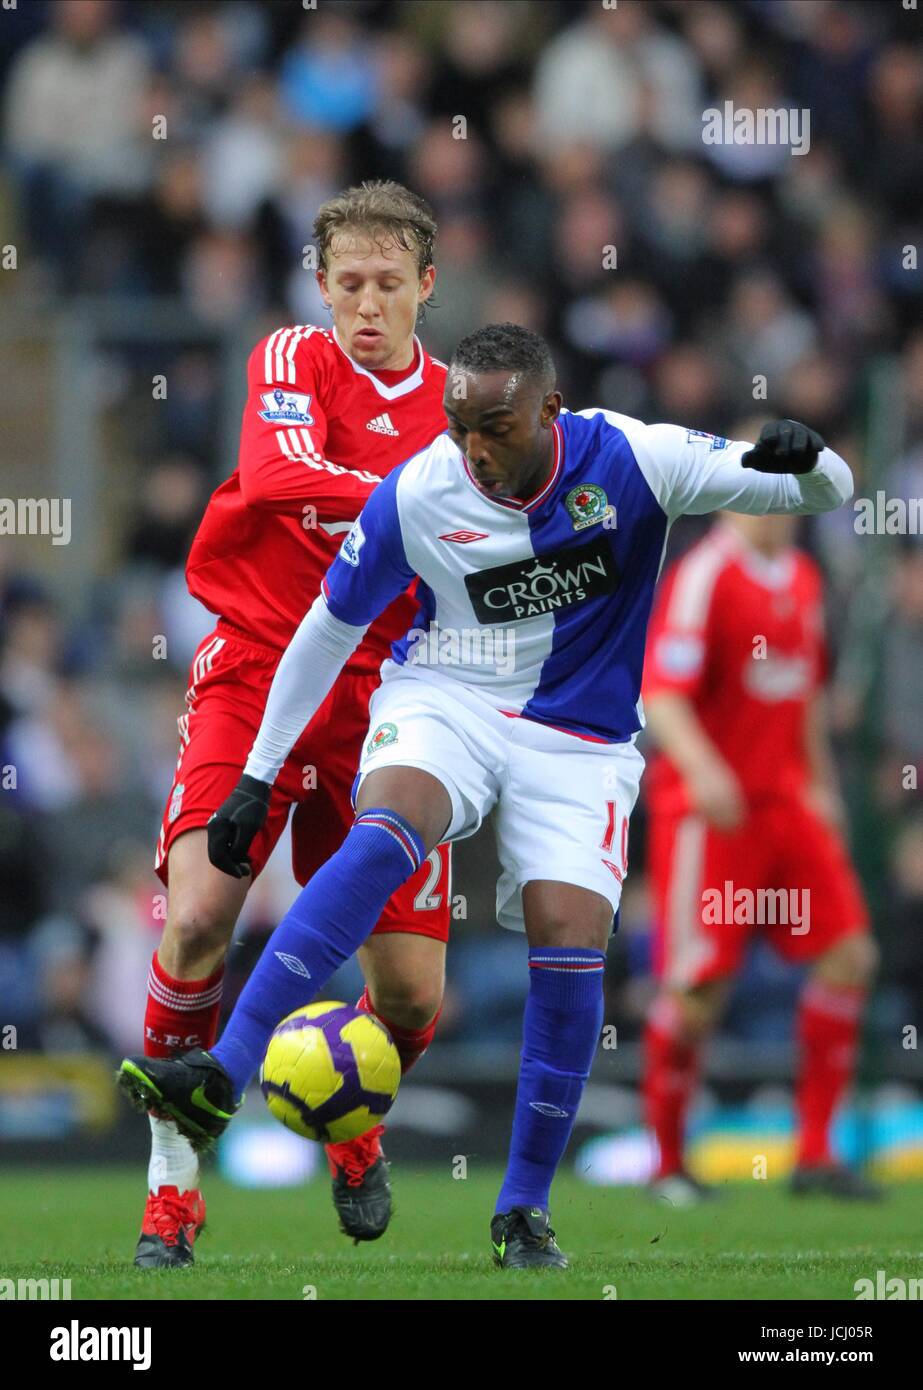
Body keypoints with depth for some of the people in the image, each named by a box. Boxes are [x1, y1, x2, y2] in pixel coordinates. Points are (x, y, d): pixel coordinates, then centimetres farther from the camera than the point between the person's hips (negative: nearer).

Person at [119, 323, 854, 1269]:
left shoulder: (629, 461, -15)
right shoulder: (414, 495, -13)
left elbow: (826, 492, -13)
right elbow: (329, 628, 1)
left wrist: (804, 462, -39)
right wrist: (258, 776, 2)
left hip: (580, 741, 1)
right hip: (445, 702, -1)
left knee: (570, 934, -18)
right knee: (386, 829, -32)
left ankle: (524, 1208, -1)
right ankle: (221, 1076, -41)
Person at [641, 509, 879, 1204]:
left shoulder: (803, 579, 13)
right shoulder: (704, 576, -12)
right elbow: (660, 695, -19)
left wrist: (820, 785, 23)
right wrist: (702, 768, -33)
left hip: (787, 800, 7)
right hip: (707, 806, -7)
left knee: (849, 954, -3)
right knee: (698, 986, -6)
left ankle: (816, 1152, 4)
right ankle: (668, 1164, 9)